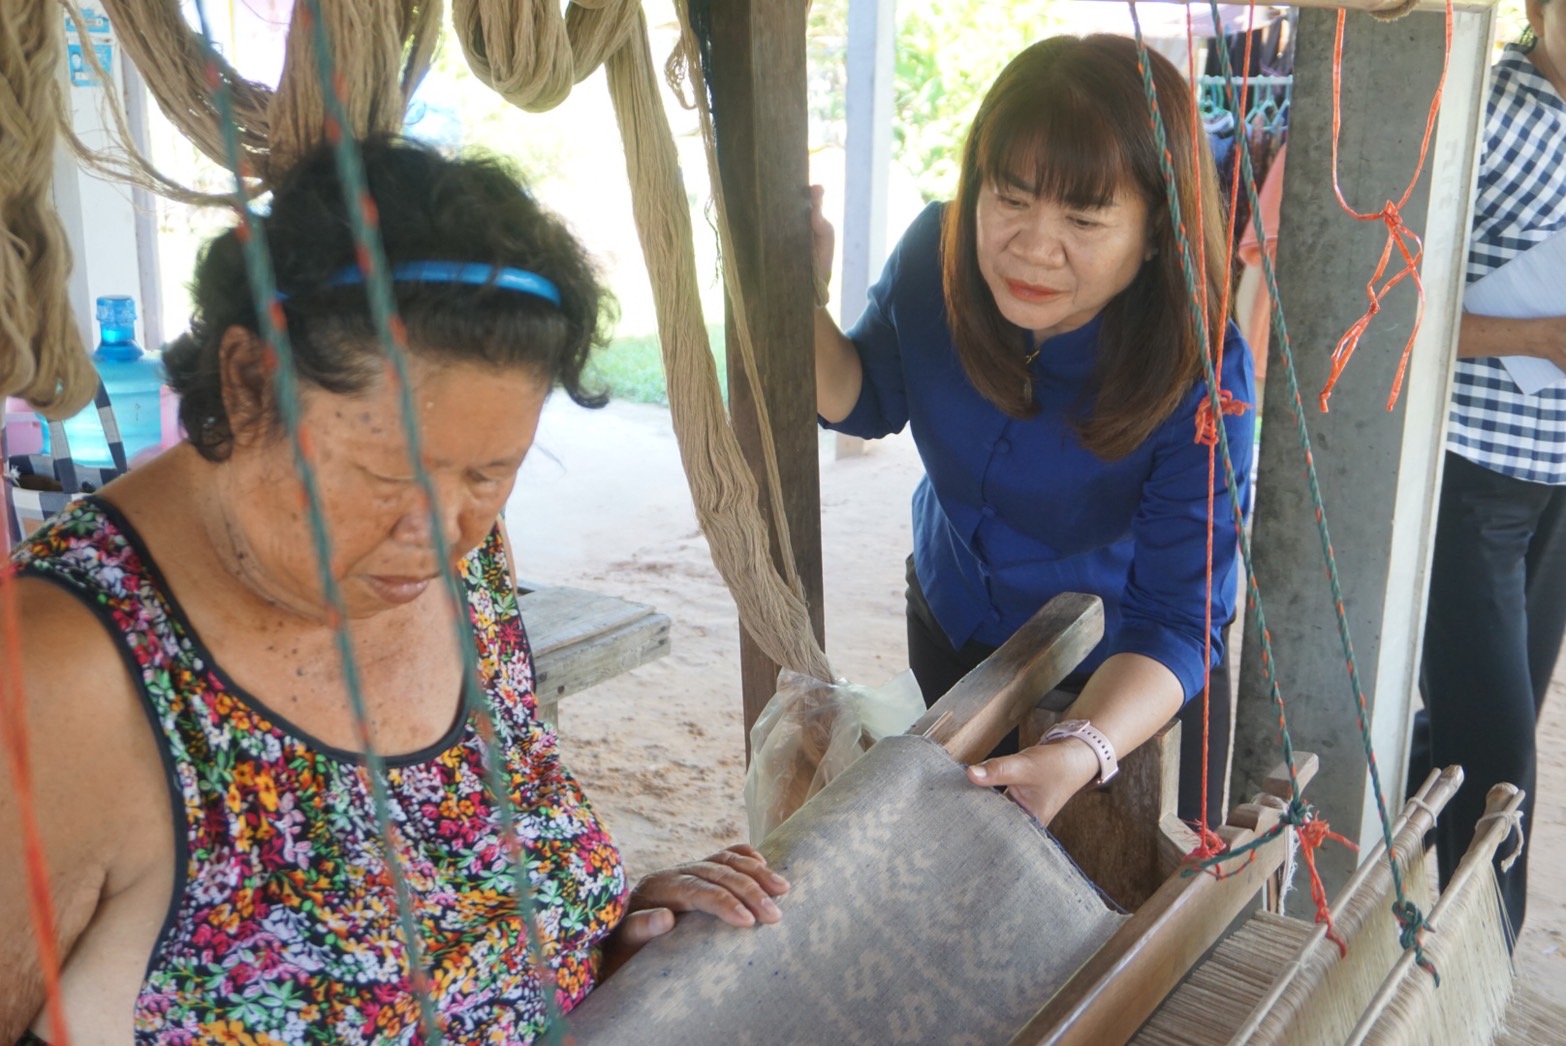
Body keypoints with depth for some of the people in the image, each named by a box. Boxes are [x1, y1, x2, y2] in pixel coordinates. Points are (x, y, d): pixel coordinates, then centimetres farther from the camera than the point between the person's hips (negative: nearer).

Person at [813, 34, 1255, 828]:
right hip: (951, 633, 4)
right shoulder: (936, 255, -22)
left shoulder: (1200, 375, -34)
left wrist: (1084, 751, -51)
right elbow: (866, 404, -4)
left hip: (1122, 685, -4)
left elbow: (1176, 620, -32)